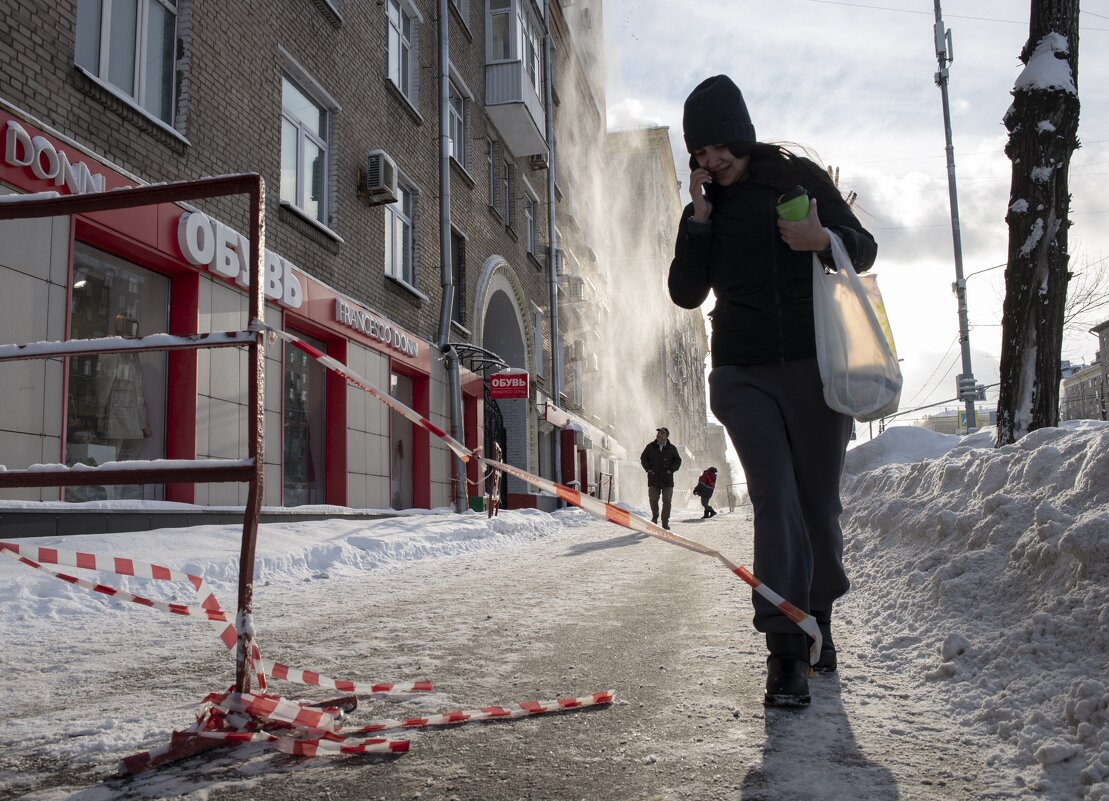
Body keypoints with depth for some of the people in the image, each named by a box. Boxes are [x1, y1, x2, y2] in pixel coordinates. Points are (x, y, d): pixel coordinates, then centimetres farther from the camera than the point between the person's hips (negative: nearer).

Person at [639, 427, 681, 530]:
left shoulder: (672, 448, 4)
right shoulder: (650, 447, 5)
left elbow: (678, 461, 9)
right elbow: (643, 458, 12)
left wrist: (670, 470, -4)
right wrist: (648, 469, 0)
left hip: (667, 479, -1)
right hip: (653, 478, 1)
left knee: (667, 501, -1)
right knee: (653, 500, 3)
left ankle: (665, 522, 6)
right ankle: (654, 517, 26)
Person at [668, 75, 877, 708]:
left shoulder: (799, 176, 2)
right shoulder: (703, 207, 10)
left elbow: (865, 251, 4)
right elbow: (687, 293, 3)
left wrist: (826, 239, -18)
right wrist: (699, 218, -7)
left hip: (814, 365, -1)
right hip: (744, 373, 1)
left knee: (819, 503, 4)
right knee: (776, 498, -13)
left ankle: (818, 617, 29)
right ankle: (787, 649, -12)